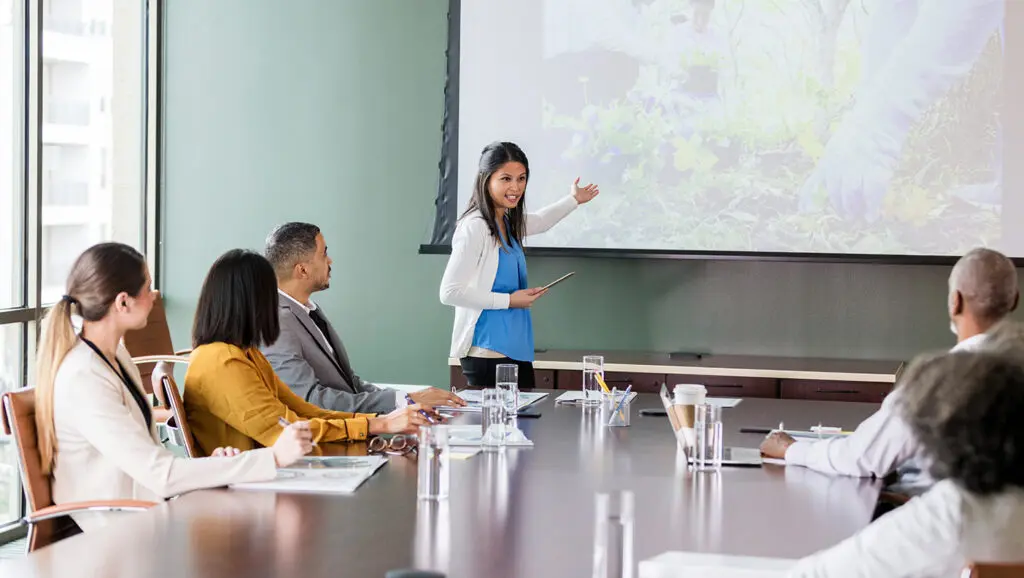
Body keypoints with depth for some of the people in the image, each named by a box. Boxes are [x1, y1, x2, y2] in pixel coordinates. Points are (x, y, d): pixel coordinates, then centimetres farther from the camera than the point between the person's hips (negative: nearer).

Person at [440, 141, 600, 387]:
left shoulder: (508, 223, 11)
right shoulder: (474, 228, -15)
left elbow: (538, 222, 37)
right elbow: (449, 291, -19)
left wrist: (573, 200, 46)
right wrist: (508, 300, -14)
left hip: (518, 349, 9)